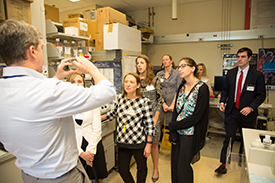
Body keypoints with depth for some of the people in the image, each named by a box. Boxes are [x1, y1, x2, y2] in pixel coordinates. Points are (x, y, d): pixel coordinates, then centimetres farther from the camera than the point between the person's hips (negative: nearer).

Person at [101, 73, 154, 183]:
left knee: (141, 168, 17)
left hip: (139, 142, -3)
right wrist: (99, 118, 20)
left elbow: (149, 124, -10)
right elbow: (115, 112, 18)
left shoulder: (144, 102, -14)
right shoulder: (120, 98, -1)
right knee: (122, 170, 13)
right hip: (122, 141, 4)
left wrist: (149, 144, -10)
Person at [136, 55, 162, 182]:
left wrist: (155, 118, -9)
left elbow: (159, 100, -2)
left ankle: (155, 169, 29)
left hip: (152, 116, -1)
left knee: (154, 144, 9)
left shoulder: (155, 80, -1)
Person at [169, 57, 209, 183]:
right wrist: (173, 134, -6)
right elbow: (176, 110, 4)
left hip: (190, 134, -6)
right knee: (174, 163, 14)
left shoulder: (202, 88, -15)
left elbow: (196, 117, -18)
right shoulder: (182, 87, 6)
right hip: (177, 131, 6)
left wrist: (173, 126, -11)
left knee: (183, 166, 7)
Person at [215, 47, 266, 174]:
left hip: (247, 113, -1)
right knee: (228, 138, 1)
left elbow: (261, 95, -5)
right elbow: (225, 90, 11)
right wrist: (222, 102, -6)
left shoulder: (257, 75, -5)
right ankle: (223, 164, 11)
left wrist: (250, 107, -18)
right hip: (231, 111, 1)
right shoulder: (230, 73, 4)